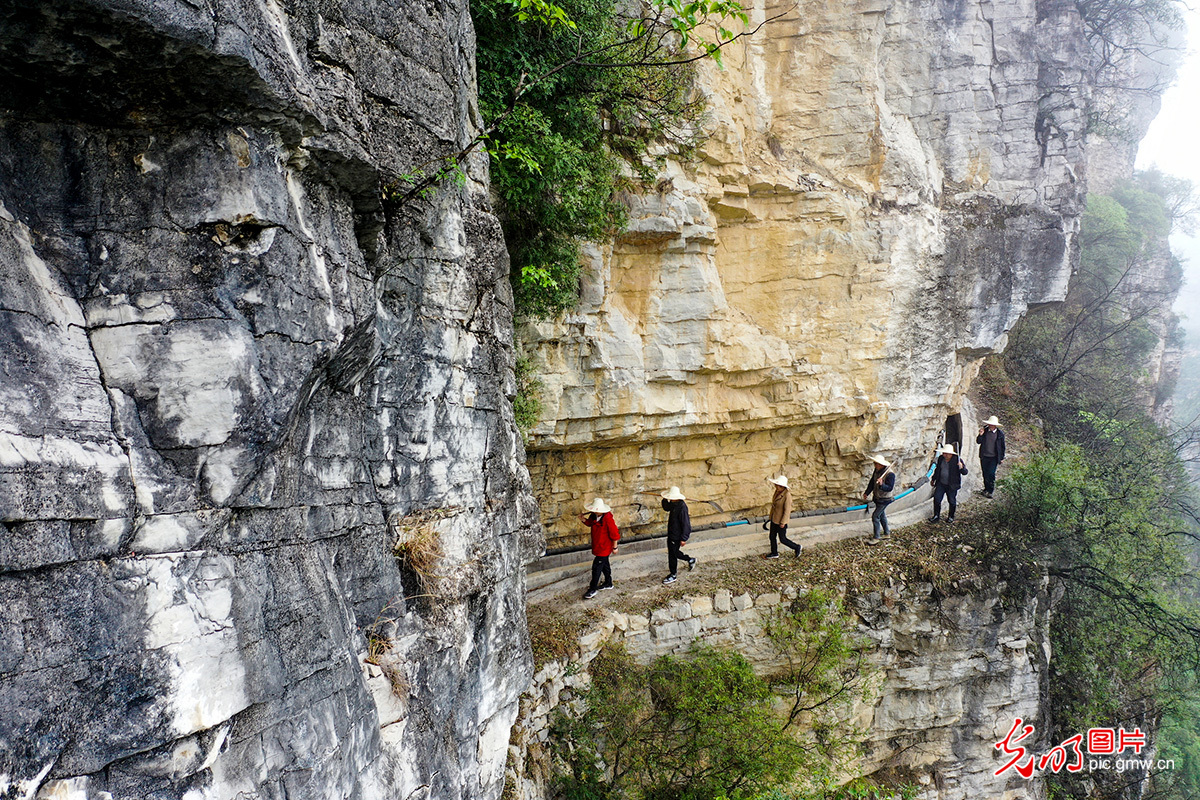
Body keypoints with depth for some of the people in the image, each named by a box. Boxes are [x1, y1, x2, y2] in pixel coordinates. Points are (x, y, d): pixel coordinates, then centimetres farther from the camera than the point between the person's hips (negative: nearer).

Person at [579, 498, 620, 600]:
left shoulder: (608, 519, -28)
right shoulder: (594, 516, -6)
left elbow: (614, 534, -21)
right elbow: (589, 523, 14)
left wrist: (614, 547, -12)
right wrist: (583, 520, -10)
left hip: (604, 548, -8)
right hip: (597, 546, 8)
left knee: (596, 567, -2)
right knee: (604, 565, 23)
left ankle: (593, 589, 9)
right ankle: (608, 583, 41)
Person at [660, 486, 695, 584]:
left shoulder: (682, 507, -27)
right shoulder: (674, 504, 0)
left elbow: (685, 524, -24)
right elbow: (666, 508, 20)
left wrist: (683, 539, -20)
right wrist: (665, 500, -1)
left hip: (676, 536, -9)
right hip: (671, 533, 9)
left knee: (672, 555, 3)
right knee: (674, 552, 22)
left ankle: (673, 576, 19)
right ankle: (691, 560, 41)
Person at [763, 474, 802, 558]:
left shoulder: (787, 495, -25)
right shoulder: (777, 492, 0)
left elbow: (787, 510, -21)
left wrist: (783, 522, -18)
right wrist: (770, 517, 18)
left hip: (781, 521, -8)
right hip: (774, 519, 8)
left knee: (782, 539, 6)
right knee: (772, 536, 17)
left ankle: (797, 547, 27)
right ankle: (774, 553, 35)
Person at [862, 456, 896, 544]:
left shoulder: (890, 474, -25)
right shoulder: (877, 470, -1)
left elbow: (889, 488, -27)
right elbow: (872, 482, 11)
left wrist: (881, 485, -44)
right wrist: (867, 493, 13)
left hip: (884, 499, -8)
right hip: (877, 497, 8)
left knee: (875, 516, -9)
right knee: (881, 515, 20)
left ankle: (876, 538, 0)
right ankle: (887, 533, 38)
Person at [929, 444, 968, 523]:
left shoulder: (957, 460, -14)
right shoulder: (941, 459, 2)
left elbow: (965, 472, -15)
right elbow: (937, 470, 18)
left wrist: (961, 468, -37)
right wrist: (933, 479, 25)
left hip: (952, 485, -4)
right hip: (941, 484, 4)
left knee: (952, 501, 8)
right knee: (936, 499, 3)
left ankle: (951, 517, 27)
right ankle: (936, 516, 17)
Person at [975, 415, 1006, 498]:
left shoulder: (1000, 433, -5)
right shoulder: (985, 430, 0)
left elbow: (1002, 446, 3)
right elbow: (978, 442, 2)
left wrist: (1002, 458, 5)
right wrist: (980, 435, -16)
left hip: (994, 458, -3)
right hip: (984, 457, 3)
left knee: (991, 474, -10)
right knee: (985, 474, 11)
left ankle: (990, 491, 0)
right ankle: (986, 489, 26)